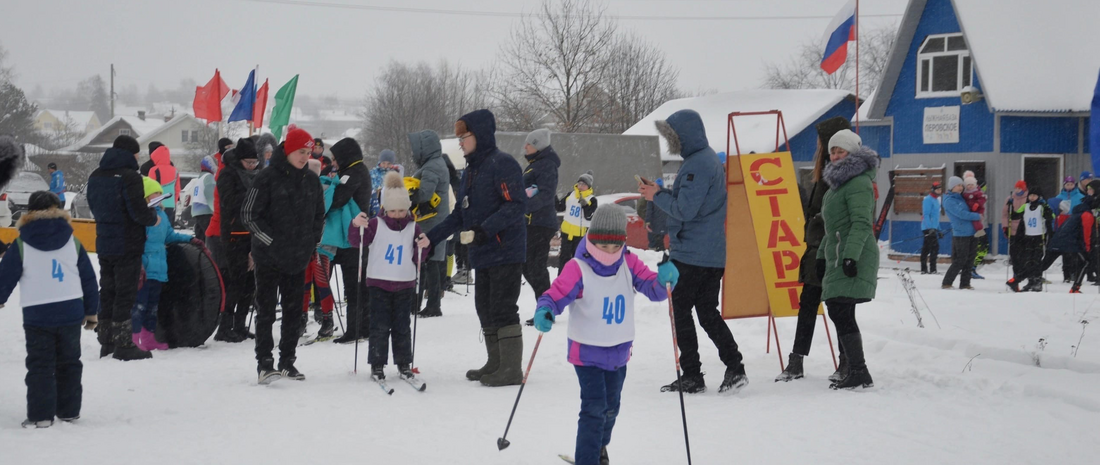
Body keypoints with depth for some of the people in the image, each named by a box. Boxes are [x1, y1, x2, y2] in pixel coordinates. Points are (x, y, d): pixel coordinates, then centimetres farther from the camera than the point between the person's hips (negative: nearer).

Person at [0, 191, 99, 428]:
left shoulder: (21, 245, -3)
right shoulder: (72, 242, 4)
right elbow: (88, 279, 8)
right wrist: (92, 311, 17)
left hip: (37, 315, -2)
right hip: (71, 313, 3)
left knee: (39, 366, 2)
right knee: (69, 363, 15)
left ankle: (41, 415, -3)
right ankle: (69, 410, 19)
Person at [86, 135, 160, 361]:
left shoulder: (96, 176, 9)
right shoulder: (130, 177, -17)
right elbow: (139, 212, -21)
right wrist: (153, 217, -2)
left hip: (103, 244, 8)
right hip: (127, 246, -8)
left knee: (107, 292, 14)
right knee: (125, 294, -3)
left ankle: (106, 342, 19)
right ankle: (123, 345, -1)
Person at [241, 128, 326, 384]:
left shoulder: (311, 180, 8)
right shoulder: (268, 178, -9)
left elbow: (319, 214, 20)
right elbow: (249, 214, -10)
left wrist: (313, 241, 9)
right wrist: (271, 241, -12)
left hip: (299, 258, 6)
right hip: (269, 257, -6)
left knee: (294, 311, 10)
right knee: (266, 310, -4)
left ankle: (287, 361, 18)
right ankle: (264, 363, -2)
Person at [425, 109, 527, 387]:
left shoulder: (502, 164, -12)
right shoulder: (471, 170, 17)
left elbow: (516, 206, -20)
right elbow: (460, 214, 20)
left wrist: (483, 231, -26)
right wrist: (431, 238, 12)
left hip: (506, 252, -9)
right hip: (482, 255, 9)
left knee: (503, 309, -7)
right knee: (485, 309, 12)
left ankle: (511, 369, -1)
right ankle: (495, 363, 21)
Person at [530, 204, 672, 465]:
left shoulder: (629, 264, -4)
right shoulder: (578, 268, -18)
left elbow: (652, 288, -7)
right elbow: (556, 294, -23)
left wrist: (664, 279, -30)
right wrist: (544, 312, -45)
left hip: (619, 352, 5)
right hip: (587, 352, -5)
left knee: (611, 407, 20)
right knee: (594, 407, -15)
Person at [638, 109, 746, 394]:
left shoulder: (696, 165, -18)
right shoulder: (709, 159, 15)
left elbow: (685, 210, -23)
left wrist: (657, 196, -8)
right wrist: (661, 193, 9)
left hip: (691, 254, -10)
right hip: (714, 254, 10)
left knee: (681, 311, 0)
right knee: (708, 313, 13)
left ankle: (691, 376, 2)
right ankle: (734, 368, 5)